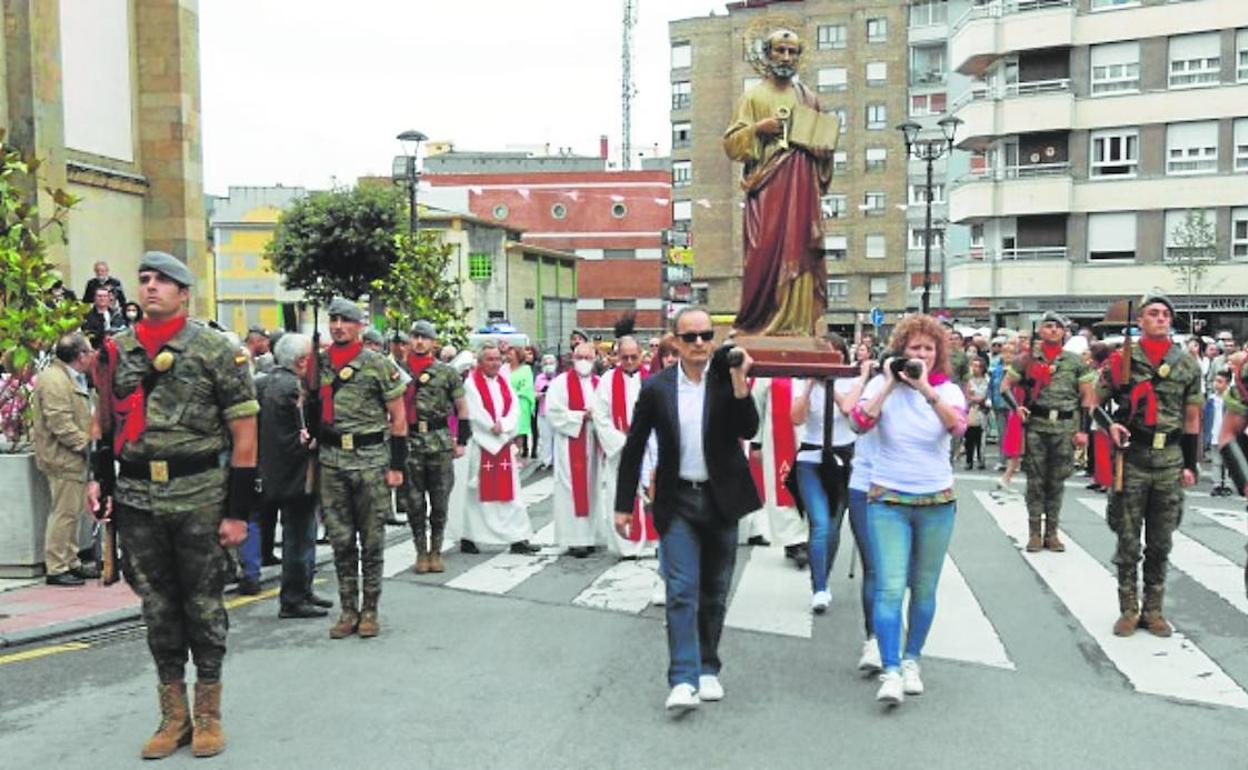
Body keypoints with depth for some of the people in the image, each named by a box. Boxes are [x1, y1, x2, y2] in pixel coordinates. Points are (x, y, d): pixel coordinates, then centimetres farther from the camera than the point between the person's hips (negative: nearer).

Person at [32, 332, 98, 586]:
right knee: (64, 513, -5)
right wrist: (86, 443, -17)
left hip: (72, 458, 11)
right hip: (63, 458, -11)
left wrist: (87, 441, 11)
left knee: (71, 512, 15)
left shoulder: (71, 378, 17)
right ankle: (56, 569, 1)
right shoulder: (54, 379, -16)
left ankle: (71, 563, 24)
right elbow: (59, 423, -23)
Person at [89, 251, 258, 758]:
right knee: (157, 607, 12)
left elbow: (244, 431, -7)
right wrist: (99, 476, 8)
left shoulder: (215, 349, -5)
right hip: (137, 500, 4)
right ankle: (173, 716, 26)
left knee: (203, 605, 6)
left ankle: (208, 716, 22)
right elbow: (106, 419, 21)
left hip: (199, 498, -4)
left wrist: (238, 509, -10)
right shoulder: (116, 351, 8)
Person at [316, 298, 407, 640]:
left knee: (372, 540, 4)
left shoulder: (379, 365, -4)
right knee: (340, 540, 9)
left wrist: (397, 466, -6)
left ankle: (369, 610, 16)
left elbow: (398, 417, -2)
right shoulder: (318, 365, 8)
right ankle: (348, 610, 20)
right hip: (330, 462, 4)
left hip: (371, 461, -4)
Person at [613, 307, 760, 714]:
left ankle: (707, 670, 27)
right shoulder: (657, 387, -3)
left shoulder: (727, 378, -3)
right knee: (682, 590, -7)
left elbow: (749, 429, -14)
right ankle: (683, 680, -5)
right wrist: (623, 505, 3)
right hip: (677, 501, -1)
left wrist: (739, 381, -25)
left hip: (721, 499, 1)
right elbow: (634, 448, 3)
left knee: (714, 592, 12)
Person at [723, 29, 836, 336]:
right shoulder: (754, 96, 8)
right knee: (766, 251, -11)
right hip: (768, 184, -3)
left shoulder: (808, 97, 18)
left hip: (803, 186, 4)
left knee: (801, 251, -2)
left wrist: (825, 148, 5)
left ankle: (799, 322, 0)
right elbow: (730, 144, 1)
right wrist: (757, 129, -14)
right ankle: (758, 321, -5)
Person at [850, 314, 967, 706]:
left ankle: (911, 660, 28)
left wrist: (925, 388, -26)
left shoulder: (949, 389, 1)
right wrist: (890, 385, -18)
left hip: (937, 502, 2)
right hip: (888, 500, -2)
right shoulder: (882, 384, -2)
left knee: (924, 589, 11)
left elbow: (957, 426, -20)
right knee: (890, 588, -11)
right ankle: (890, 671, -7)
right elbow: (859, 423, -19)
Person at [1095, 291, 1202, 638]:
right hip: (1131, 459, -2)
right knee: (1128, 540, 4)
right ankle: (1128, 610, 16)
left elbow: (1192, 419, 9)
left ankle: (1153, 610, 22)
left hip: (1170, 462, 2)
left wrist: (1191, 464, 5)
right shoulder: (1121, 359, -1)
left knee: (1160, 542, 10)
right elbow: (1094, 402, 6)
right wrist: (1109, 424, -14)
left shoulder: (1188, 364, 6)